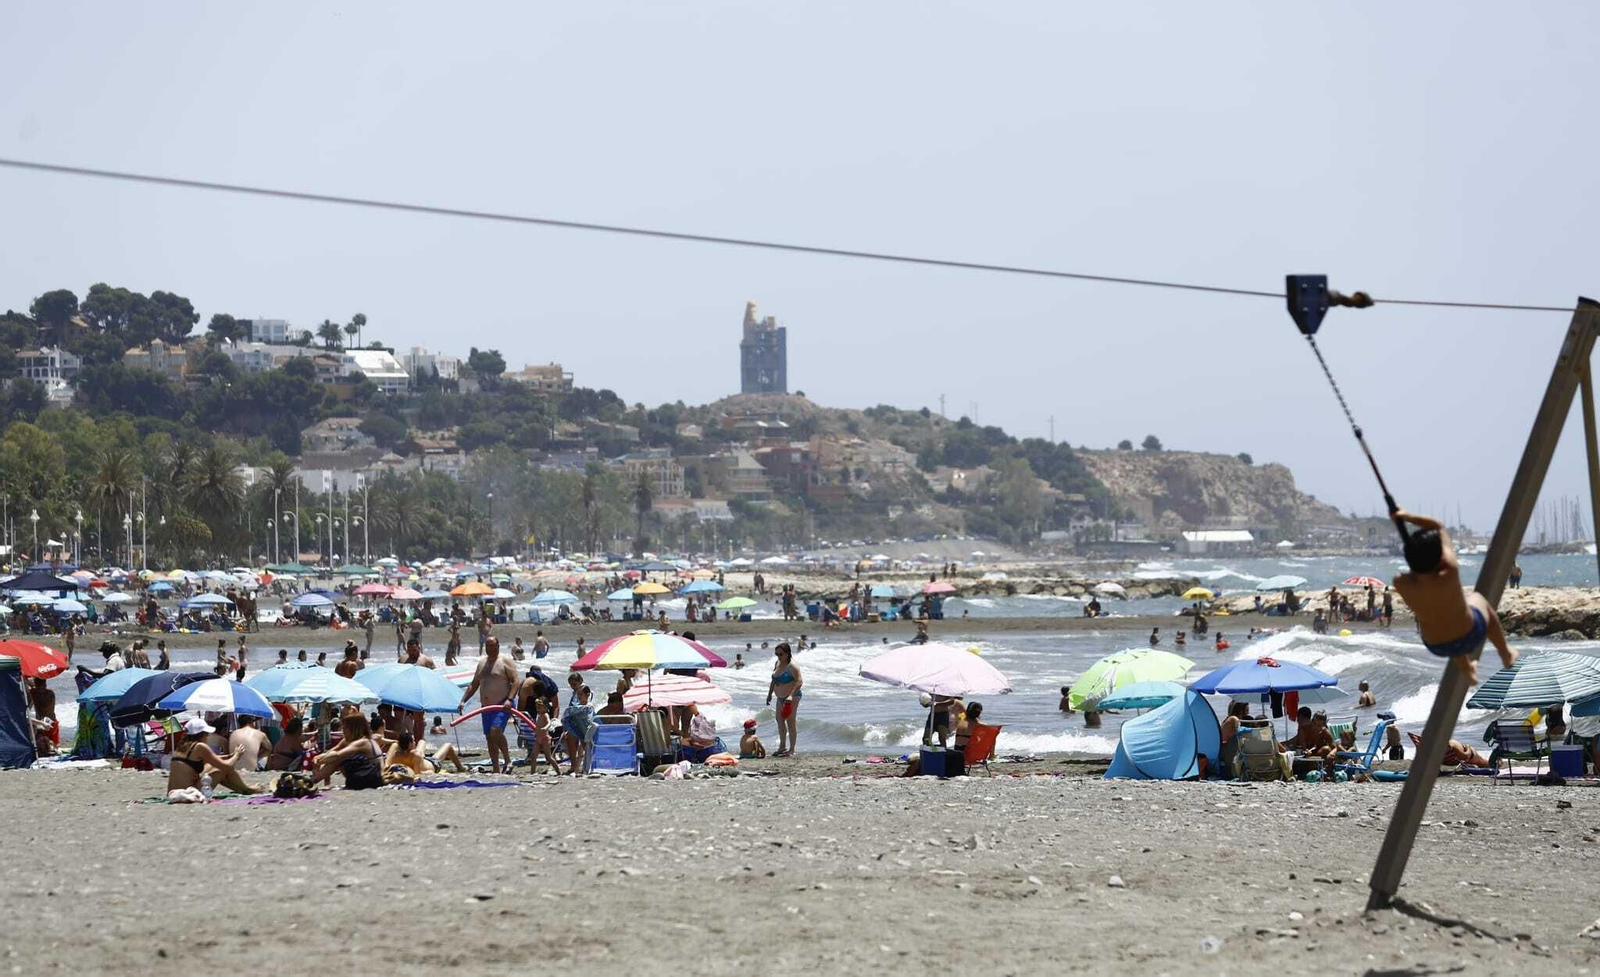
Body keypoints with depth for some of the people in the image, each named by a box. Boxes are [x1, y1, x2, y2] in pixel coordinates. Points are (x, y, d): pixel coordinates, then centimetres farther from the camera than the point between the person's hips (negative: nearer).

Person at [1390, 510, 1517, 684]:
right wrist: (1407, 516, -16)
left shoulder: (1402, 585, -30)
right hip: (1469, 636, -2)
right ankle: (1505, 654, 52)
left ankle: (1467, 671, 61)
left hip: (1437, 647, 2)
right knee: (1477, 599, 32)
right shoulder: (1450, 574, -35)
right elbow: (1439, 527, -21)